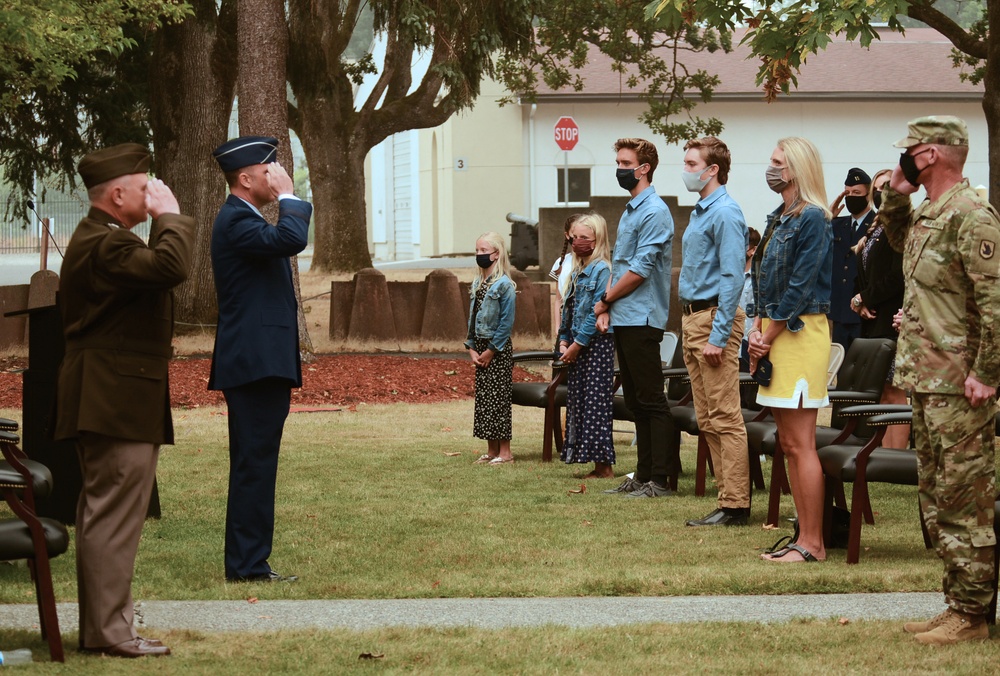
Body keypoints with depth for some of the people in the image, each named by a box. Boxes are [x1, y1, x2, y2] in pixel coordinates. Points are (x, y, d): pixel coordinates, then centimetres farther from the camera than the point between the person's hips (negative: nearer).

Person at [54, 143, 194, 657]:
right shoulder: (104, 244, -19)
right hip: (117, 401, -12)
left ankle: (100, 627, 20)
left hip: (108, 399, 12)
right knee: (114, 514, -9)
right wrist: (169, 215, -19)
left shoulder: (97, 238, 18)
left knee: (104, 513, 14)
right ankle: (108, 631, -8)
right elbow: (171, 267, -30)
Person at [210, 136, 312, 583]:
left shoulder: (243, 220, 21)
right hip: (256, 363, -11)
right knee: (254, 465, -9)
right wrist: (288, 197, -15)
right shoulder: (236, 220, -13)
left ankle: (248, 564, 15)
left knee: (255, 466, 12)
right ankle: (247, 566, -8)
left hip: (261, 364, 11)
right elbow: (291, 240, -28)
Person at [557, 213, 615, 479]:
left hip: (597, 344, -9)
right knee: (577, 402, 8)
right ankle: (599, 466, 12)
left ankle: (605, 467, -6)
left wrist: (577, 344, -15)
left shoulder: (602, 270, -11)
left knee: (595, 404, -9)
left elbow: (597, 312, -17)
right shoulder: (578, 270, 16)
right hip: (577, 347, 9)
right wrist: (564, 341, 7)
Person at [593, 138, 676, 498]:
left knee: (651, 400, -7)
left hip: (642, 319, -10)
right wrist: (607, 307, 7)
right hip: (623, 319, 10)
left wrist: (605, 300, -7)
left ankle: (660, 479, -5)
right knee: (635, 401, 12)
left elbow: (640, 270, -17)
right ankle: (643, 475, 16)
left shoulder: (654, 212, -12)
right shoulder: (630, 211, 18)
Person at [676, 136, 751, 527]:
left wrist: (718, 336, -22)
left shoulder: (724, 213, -14)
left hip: (715, 318, -10)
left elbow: (732, 278, -19)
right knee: (707, 420, 11)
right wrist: (693, 329, 18)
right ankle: (728, 495, 16)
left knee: (725, 418, -8)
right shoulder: (700, 212, 17)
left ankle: (735, 506, -7)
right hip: (693, 318, 10)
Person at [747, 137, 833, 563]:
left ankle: (812, 544, -6)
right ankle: (805, 537, 14)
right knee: (788, 444, 10)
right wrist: (757, 329, 3)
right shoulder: (779, 219, 16)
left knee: (800, 445, -9)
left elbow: (801, 286, -16)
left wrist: (770, 335, -13)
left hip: (800, 333, -10)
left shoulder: (812, 219, -12)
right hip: (774, 334, 10)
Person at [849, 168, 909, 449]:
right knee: (881, 394, 8)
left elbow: (899, 276, -17)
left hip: (892, 322, -9)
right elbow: (864, 276, 23)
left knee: (894, 393, -9)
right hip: (873, 321, 9)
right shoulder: (875, 230, 20)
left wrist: (865, 299, -8)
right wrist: (859, 301, 4)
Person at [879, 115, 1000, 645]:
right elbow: (898, 239, 37)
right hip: (925, 381, 10)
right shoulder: (926, 213, 13)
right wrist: (894, 195, 18)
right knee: (936, 498, 14)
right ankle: (958, 601, 20)